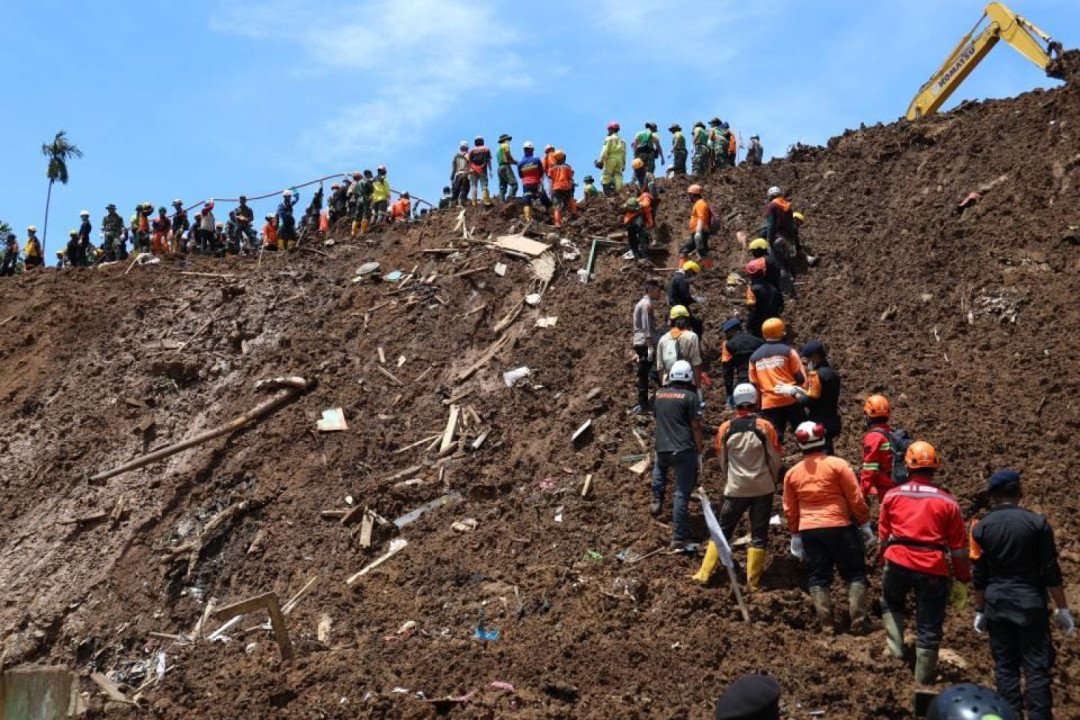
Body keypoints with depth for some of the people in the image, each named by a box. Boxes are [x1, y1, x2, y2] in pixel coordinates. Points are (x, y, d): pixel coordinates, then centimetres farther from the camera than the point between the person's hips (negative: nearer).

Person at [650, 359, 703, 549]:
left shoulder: (659, 394, 7)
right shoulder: (690, 396, -7)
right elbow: (695, 426, -8)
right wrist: (699, 449, 0)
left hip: (662, 448, 4)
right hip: (684, 450, -4)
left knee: (659, 465, 39)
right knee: (682, 494, -1)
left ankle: (657, 501, 25)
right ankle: (680, 538, -1)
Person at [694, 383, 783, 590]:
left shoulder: (725, 428, -4)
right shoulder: (764, 426, -10)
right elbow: (776, 459, -2)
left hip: (735, 489, 2)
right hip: (763, 489, -1)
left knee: (723, 530, 13)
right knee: (759, 534, 8)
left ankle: (704, 573, 11)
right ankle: (753, 581, 9)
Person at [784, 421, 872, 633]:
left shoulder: (792, 473, 5)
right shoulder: (837, 465, -7)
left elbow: (790, 510, 10)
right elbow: (856, 499, -6)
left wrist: (795, 536, 19)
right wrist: (864, 524, 5)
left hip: (808, 531, 3)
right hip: (839, 527, -3)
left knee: (818, 577, 11)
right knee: (855, 575, 8)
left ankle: (826, 624, 10)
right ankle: (858, 622, 4)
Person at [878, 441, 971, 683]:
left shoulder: (892, 496, 4)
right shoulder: (948, 502, 2)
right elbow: (959, 547, 4)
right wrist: (962, 581, 11)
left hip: (898, 563, 1)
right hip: (934, 569, -1)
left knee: (891, 604, 30)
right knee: (929, 627, 10)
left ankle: (895, 647, 16)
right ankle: (924, 677, 19)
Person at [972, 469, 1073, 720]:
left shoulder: (981, 528, -3)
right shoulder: (1038, 523, -8)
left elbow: (979, 577, 1)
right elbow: (1051, 572, -6)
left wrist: (980, 611, 11)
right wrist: (1062, 608, 2)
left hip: (996, 604, 2)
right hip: (1030, 603, -2)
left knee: (1005, 665, 11)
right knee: (1037, 667, 2)